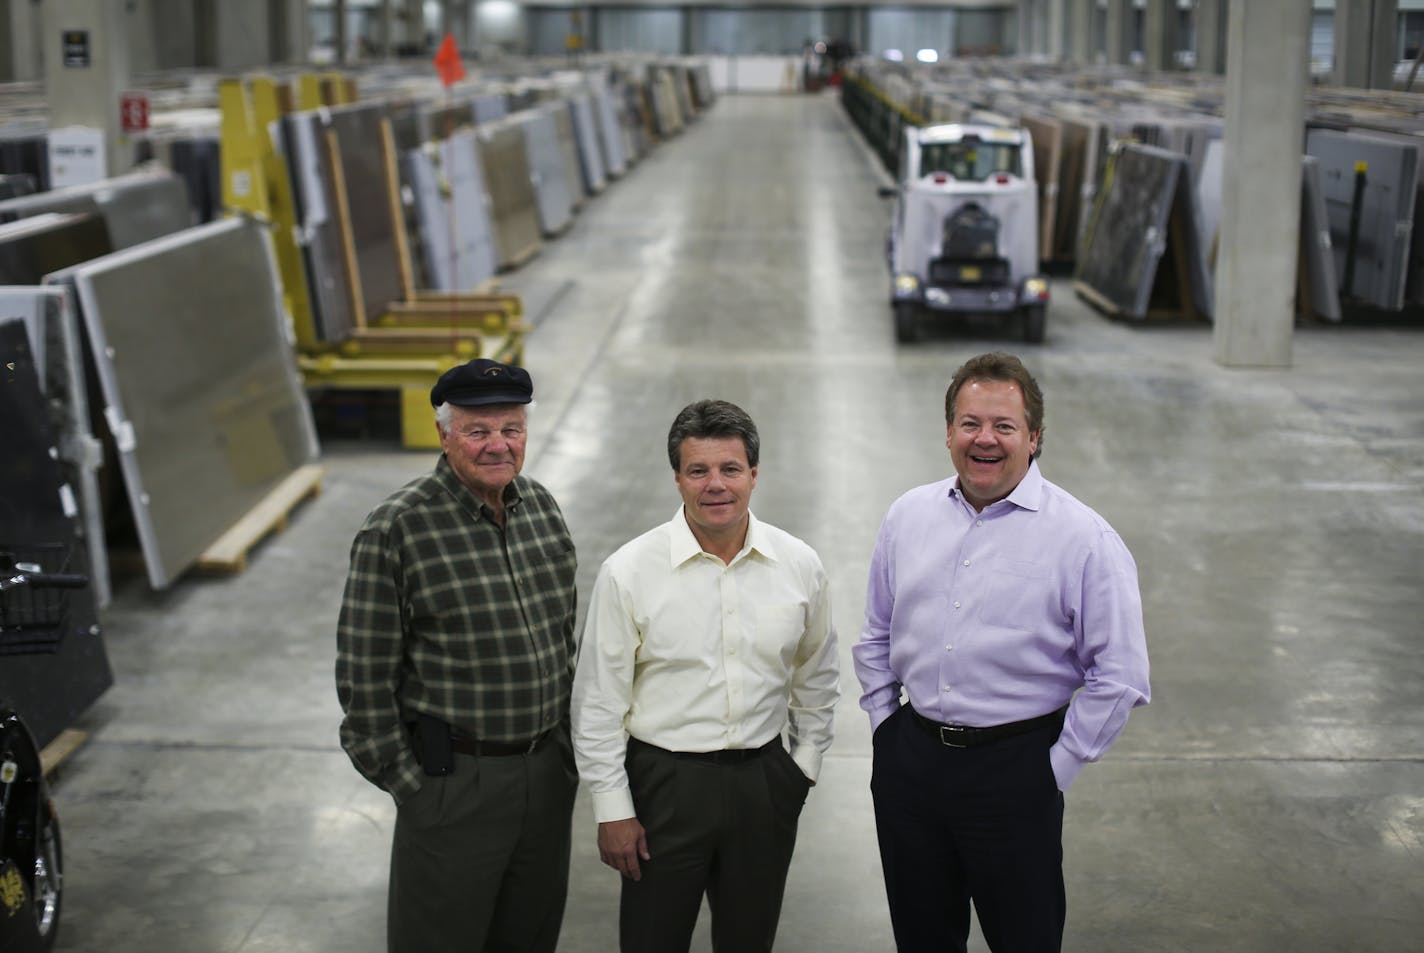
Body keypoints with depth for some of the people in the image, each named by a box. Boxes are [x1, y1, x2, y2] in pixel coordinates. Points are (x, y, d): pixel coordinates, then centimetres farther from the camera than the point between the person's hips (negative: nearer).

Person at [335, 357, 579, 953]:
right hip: (453, 782, -6)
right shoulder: (397, 530, -15)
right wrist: (405, 780, -11)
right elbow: (365, 675, -13)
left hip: (547, 771, 6)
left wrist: (561, 745, 14)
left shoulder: (543, 508, 5)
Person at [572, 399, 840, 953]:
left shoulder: (799, 566, -1)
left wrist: (806, 762, 11)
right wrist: (612, 808, -6)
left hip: (764, 782, 3)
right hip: (665, 780, -2)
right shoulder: (628, 572, -9)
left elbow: (817, 678, 13)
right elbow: (598, 703, -5)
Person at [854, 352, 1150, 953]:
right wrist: (884, 723, 9)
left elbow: (1118, 678, -9)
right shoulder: (908, 516, 5)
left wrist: (1055, 770, -9)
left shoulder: (1083, 539, -10)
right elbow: (876, 638, 17)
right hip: (909, 761, 4)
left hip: (1015, 769, -4)